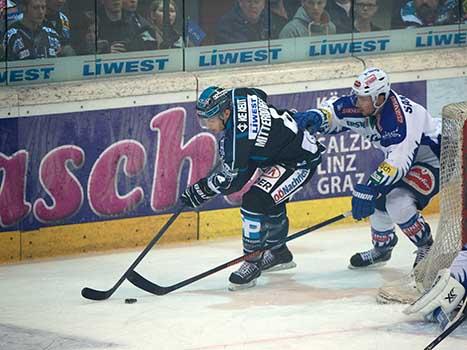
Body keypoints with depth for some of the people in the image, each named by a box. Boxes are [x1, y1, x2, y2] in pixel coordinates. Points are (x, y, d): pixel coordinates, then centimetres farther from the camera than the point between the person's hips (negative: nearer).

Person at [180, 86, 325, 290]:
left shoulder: (238, 136, -32)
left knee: (255, 201, -20)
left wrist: (201, 190, -13)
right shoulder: (237, 96, -8)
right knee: (270, 202, 26)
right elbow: (261, 95, 17)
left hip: (300, 162, -11)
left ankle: (253, 263, -8)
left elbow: (231, 179, -23)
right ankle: (279, 252, 46)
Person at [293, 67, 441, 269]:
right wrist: (316, 117, -22)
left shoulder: (401, 117, -36)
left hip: (436, 159, -9)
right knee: (378, 201, 5)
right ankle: (382, 247, 31)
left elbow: (399, 161, -40)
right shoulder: (364, 107, -12)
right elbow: (334, 111, 1)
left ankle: (428, 248, -4)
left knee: (398, 202, -26)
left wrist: (370, 188, -43)